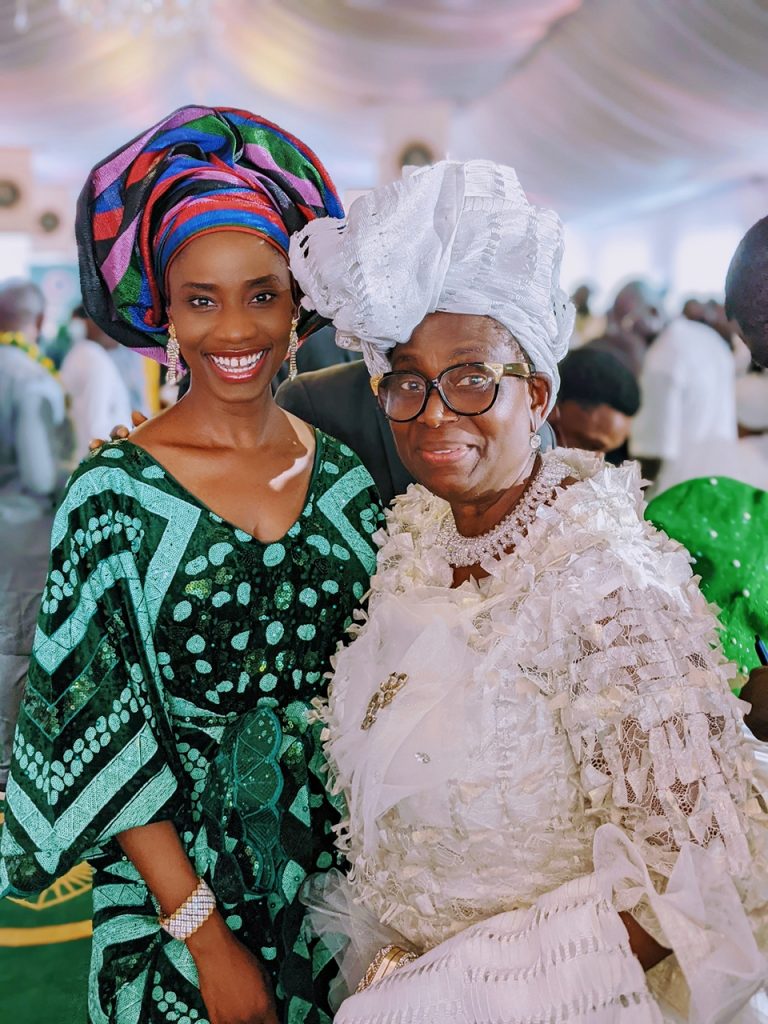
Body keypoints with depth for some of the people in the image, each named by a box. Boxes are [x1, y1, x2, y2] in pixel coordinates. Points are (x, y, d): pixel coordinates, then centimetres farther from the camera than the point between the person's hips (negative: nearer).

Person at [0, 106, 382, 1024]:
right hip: (174, 892, -3)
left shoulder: (345, 480, -2)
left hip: (338, 881, 3)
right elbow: (105, 738, -11)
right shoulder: (116, 492, -13)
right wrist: (205, 934, -13)